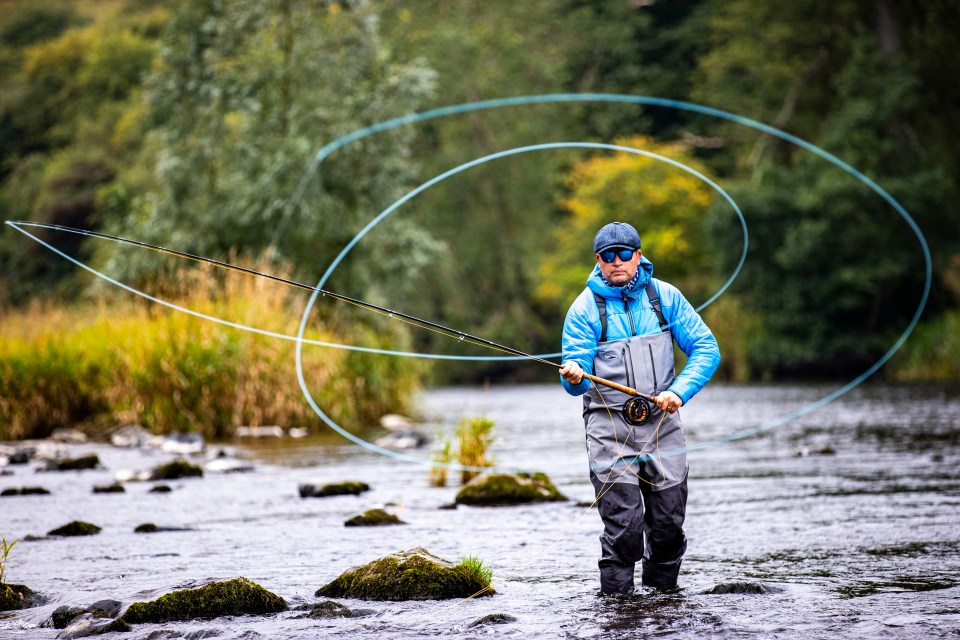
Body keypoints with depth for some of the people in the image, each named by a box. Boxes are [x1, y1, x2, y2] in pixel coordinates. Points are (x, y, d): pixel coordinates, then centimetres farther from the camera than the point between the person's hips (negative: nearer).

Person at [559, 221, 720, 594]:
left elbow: (706, 348, 2)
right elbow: (577, 379, -6)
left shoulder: (664, 297, 5)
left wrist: (679, 391, -13)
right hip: (609, 427, -2)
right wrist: (574, 376, -30)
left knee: (669, 522, 3)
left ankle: (662, 589, 24)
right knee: (623, 525, -12)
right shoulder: (585, 308, -1)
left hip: (662, 423, 3)